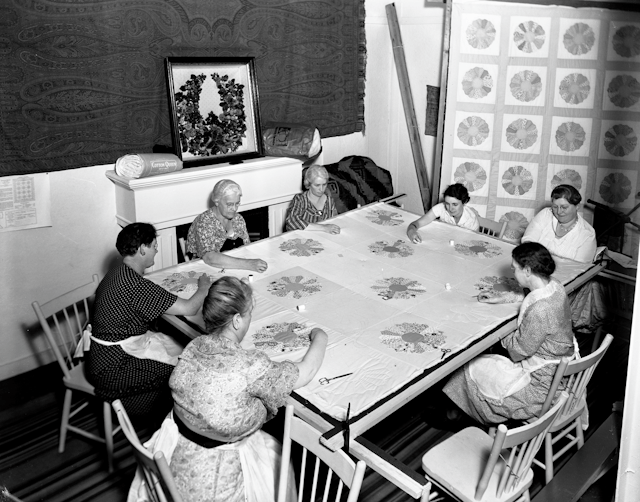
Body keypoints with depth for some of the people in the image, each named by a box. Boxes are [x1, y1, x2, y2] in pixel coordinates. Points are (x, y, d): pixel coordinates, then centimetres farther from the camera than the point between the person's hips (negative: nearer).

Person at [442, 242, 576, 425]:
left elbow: (521, 349, -22)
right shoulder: (554, 286, -7)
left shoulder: (539, 311, -34)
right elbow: (529, 298, 17)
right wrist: (502, 298, 13)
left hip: (542, 383, -9)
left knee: (472, 368, 3)